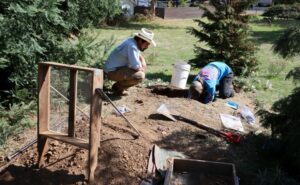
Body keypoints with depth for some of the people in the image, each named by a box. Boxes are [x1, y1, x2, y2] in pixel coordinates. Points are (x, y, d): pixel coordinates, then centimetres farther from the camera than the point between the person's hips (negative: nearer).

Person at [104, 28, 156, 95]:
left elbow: (139, 56, 23)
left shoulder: (134, 42, 5)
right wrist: (141, 68, -4)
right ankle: (117, 87, -4)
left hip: (118, 68, 10)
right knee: (140, 76, -25)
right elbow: (136, 66, -27)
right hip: (112, 72, -10)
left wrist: (143, 66, 4)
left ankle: (121, 85, 13)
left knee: (142, 68, 16)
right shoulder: (132, 46, -25)